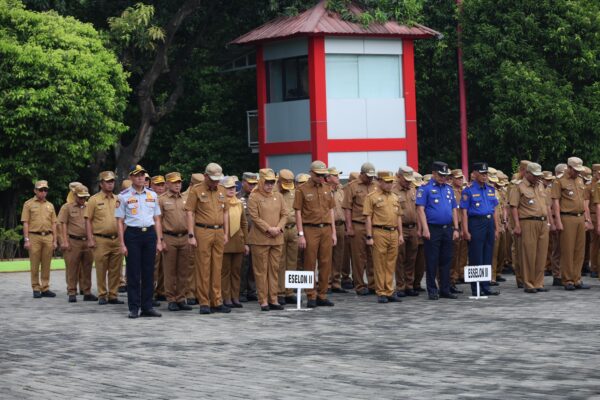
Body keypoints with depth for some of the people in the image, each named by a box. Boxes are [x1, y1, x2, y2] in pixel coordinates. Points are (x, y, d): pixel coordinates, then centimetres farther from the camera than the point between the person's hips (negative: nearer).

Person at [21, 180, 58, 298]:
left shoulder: (50, 205, 14)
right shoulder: (28, 204, 3)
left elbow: (53, 224, 14)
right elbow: (25, 223, -1)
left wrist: (55, 240, 7)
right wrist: (26, 240, -9)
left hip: (48, 237, 3)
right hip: (34, 236, -3)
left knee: (46, 265, 4)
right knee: (35, 265, -1)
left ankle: (45, 288, 9)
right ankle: (36, 289, 5)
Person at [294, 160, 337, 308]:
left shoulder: (326, 189, 13)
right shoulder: (302, 190, -2)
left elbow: (331, 211, 16)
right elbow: (298, 213, -4)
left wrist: (333, 232, 11)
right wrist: (301, 235, -10)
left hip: (326, 229, 5)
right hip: (310, 230, -5)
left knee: (326, 264, 4)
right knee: (310, 264, -1)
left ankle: (322, 295, 11)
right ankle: (311, 297, 4)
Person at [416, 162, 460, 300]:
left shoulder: (449, 189, 14)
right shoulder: (425, 188, -4)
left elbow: (454, 210, 16)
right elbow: (420, 209, -9)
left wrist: (456, 229, 8)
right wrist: (425, 229, -16)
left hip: (447, 229, 6)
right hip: (432, 230, -5)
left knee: (446, 261, 9)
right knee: (432, 261, -1)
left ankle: (445, 290, 15)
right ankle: (432, 291, 5)